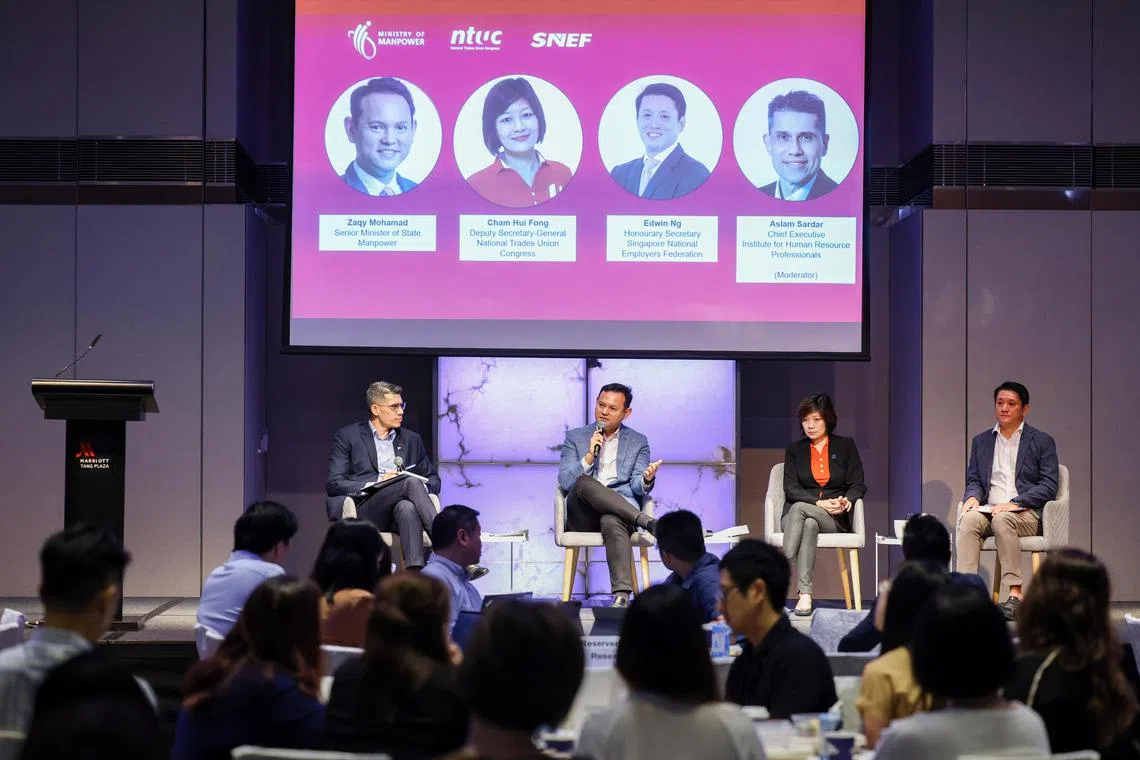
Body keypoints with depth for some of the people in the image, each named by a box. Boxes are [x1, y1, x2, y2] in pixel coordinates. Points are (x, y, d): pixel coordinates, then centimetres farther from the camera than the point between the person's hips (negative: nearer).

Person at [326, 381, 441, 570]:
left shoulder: (412, 439, 23)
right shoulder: (347, 437, 10)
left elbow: (434, 479, 24)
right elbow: (334, 484, 0)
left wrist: (422, 488, -2)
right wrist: (375, 482, -14)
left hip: (398, 511, 3)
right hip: (365, 510, -3)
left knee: (407, 507, -37)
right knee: (411, 482, -31)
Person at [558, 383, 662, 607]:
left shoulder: (638, 442, 18)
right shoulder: (575, 437, 16)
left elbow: (638, 488, 7)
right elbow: (565, 482, 5)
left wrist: (647, 479, -17)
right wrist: (590, 455, -8)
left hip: (619, 510, -1)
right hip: (582, 517, 1)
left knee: (612, 521, -39)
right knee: (585, 483, -35)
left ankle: (622, 595, -54)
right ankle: (647, 522, -33)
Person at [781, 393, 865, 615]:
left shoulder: (846, 446, 14)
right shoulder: (794, 450, 15)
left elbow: (858, 485, 9)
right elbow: (791, 489, 2)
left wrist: (847, 500, -15)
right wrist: (820, 503, -15)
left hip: (835, 520, -1)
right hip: (794, 516, 1)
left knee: (799, 508, -33)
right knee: (809, 525, -36)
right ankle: (805, 594, -50)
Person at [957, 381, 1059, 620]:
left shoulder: (1042, 441, 8)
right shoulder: (981, 441, 20)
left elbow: (1049, 486, -1)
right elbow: (973, 480, 19)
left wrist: (1015, 503, -14)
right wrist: (972, 497, -6)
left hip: (1027, 513, -3)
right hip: (989, 509, 3)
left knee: (1002, 520, -37)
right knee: (969, 518, -31)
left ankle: (1015, 594, -39)